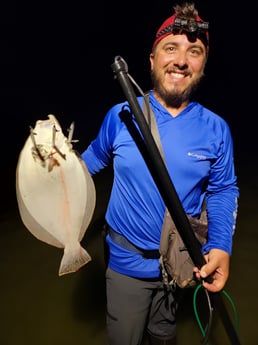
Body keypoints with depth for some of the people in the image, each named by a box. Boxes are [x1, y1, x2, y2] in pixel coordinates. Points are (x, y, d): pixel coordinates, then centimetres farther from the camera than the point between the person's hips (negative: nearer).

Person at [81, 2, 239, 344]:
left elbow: (224, 190, -1)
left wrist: (221, 246, -13)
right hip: (127, 261, -1)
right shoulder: (120, 115, -10)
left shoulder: (216, 129, -8)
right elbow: (96, 156, 7)